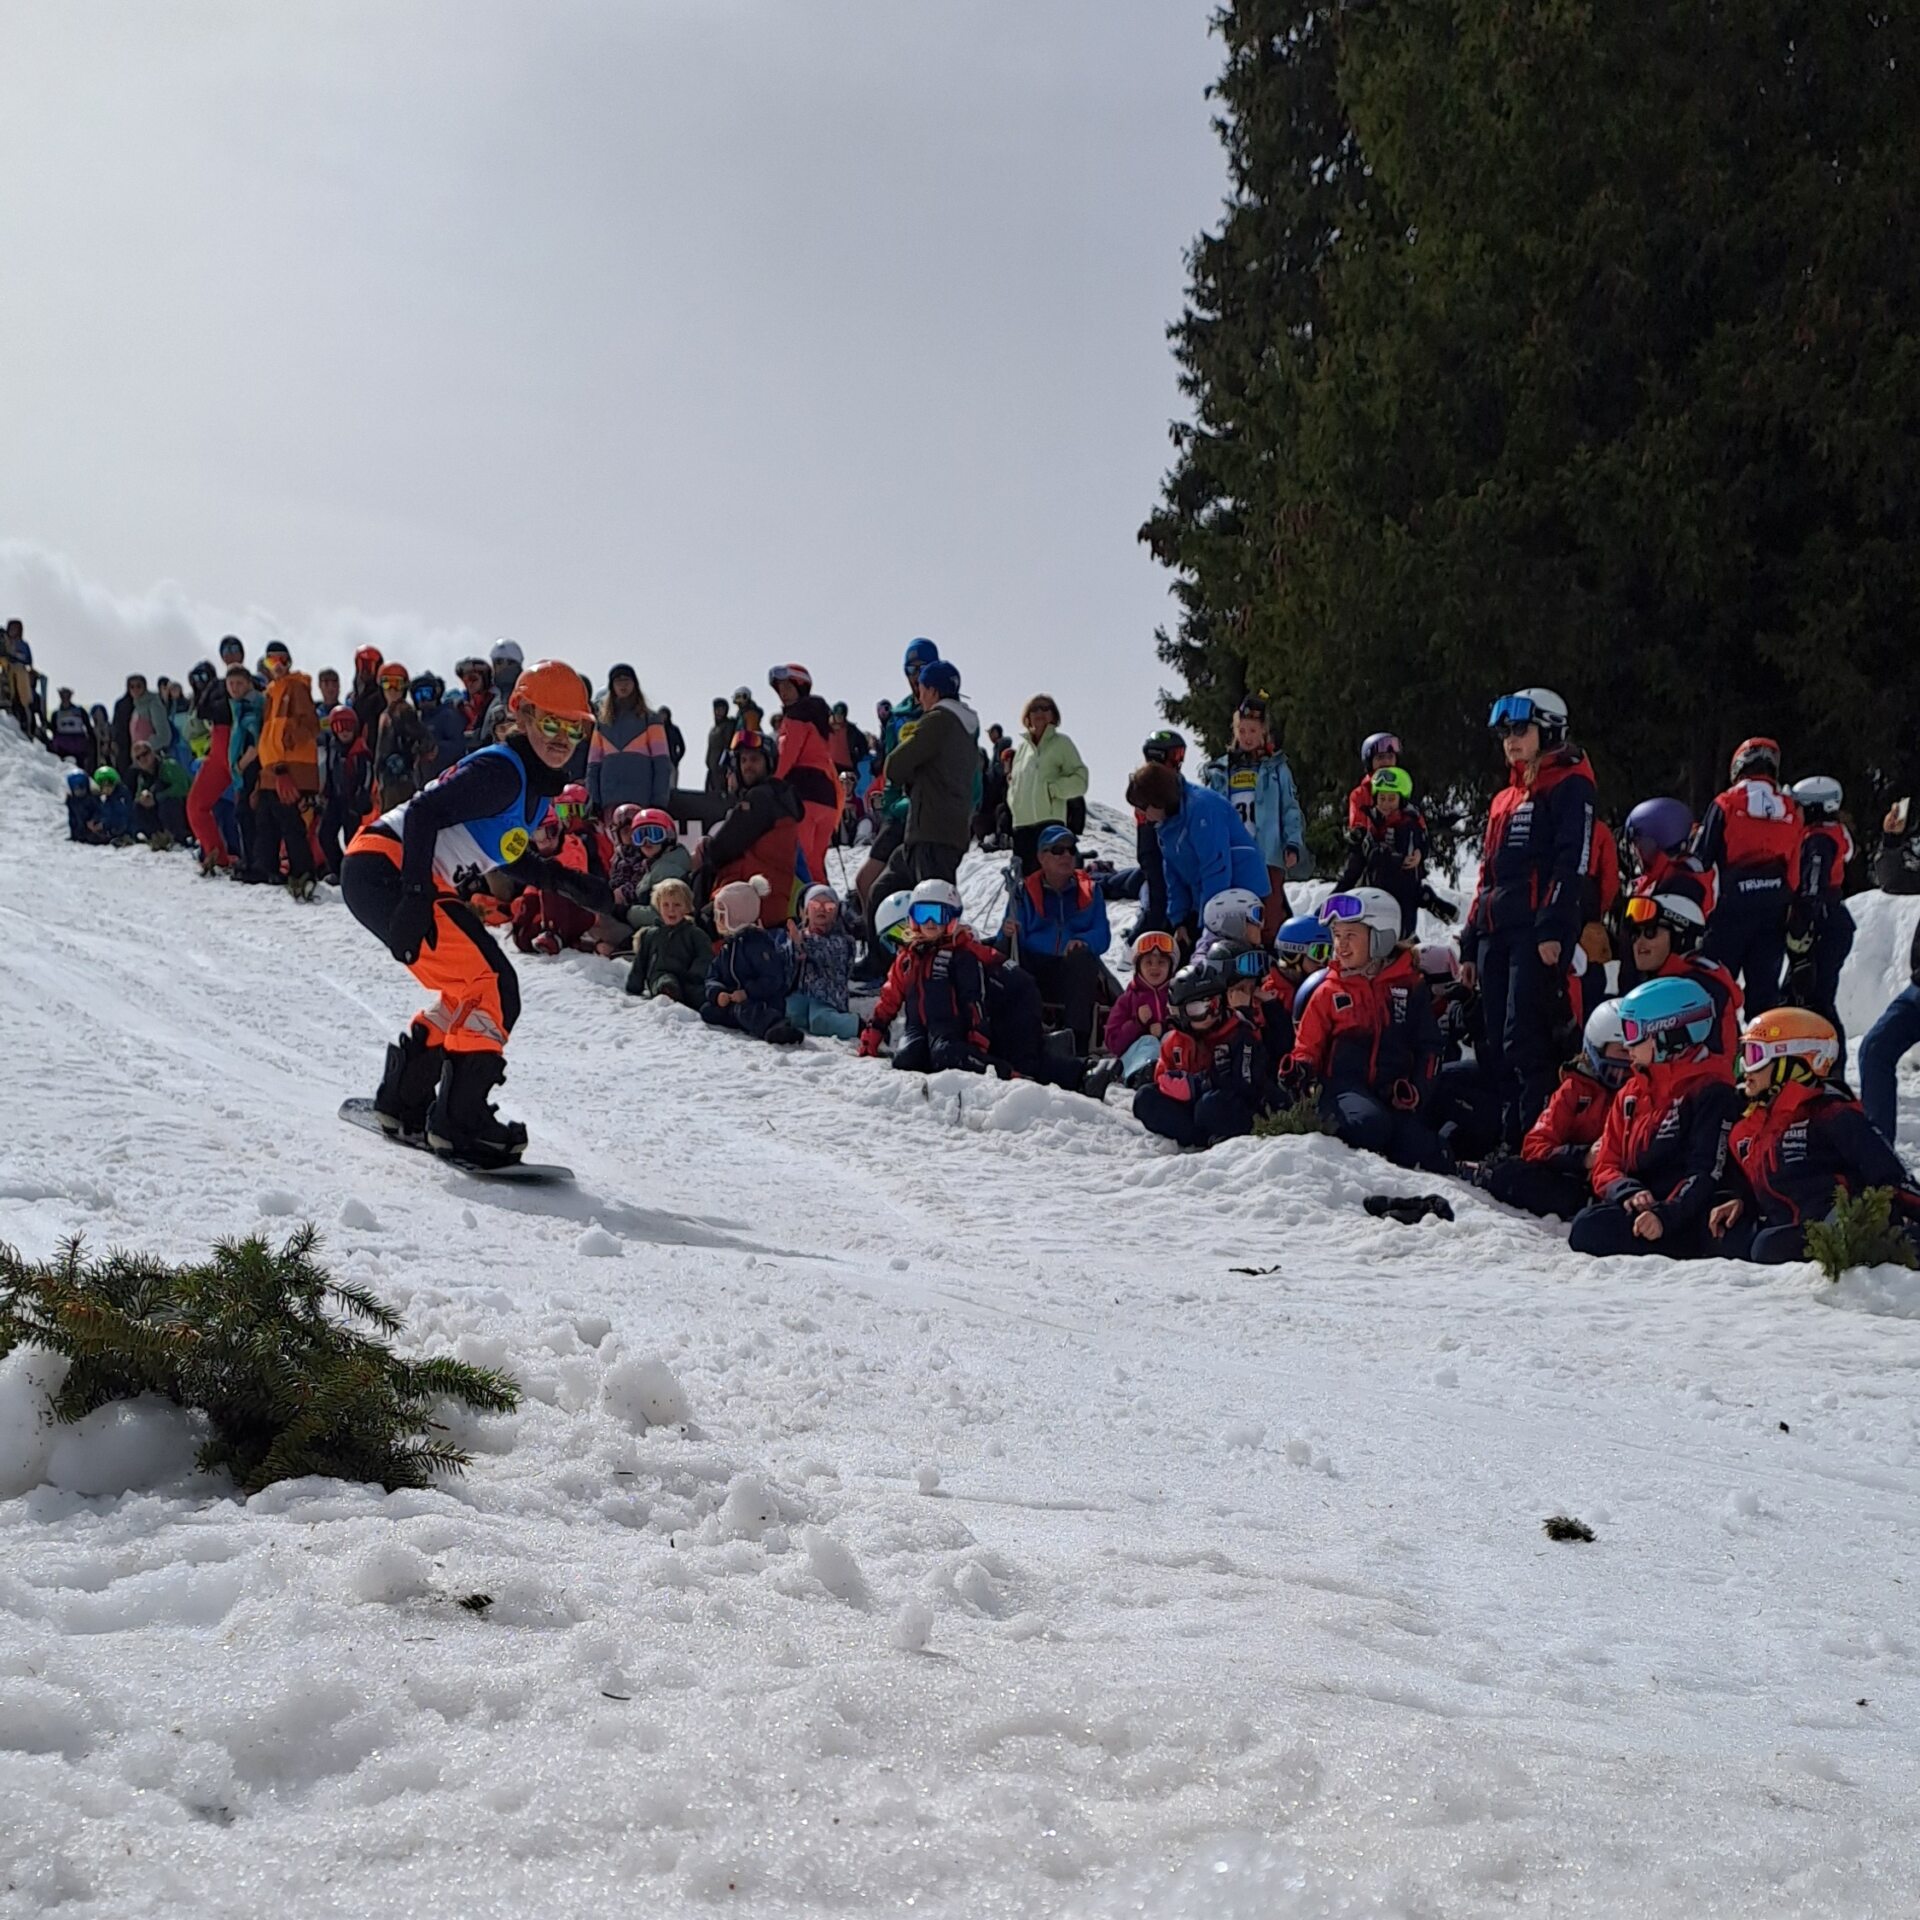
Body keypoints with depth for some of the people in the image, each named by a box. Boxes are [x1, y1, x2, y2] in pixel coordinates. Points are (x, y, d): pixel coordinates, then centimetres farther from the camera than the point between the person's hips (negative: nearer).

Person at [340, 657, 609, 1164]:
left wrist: (566, 880, 12)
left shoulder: (538, 787, 14)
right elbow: (425, 813, -25)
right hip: (385, 871, -11)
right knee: (491, 987, -15)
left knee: (467, 994, 19)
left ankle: (403, 1103, 28)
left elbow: (503, 853, 26)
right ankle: (458, 1119, -13)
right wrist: (416, 896, -33)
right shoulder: (502, 770, -15)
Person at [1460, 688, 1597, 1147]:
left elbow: (1573, 861, -12)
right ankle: (1508, 1137, 11)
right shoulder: (1505, 799, 25)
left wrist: (1553, 928, -22)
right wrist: (1470, 945, 21)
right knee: (1497, 1046, 6)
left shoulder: (1569, 786, -1)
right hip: (1496, 934, 9)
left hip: (1539, 933, -9)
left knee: (1526, 1041, -16)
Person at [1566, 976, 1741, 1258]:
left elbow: (1705, 1171, -11)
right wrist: (1628, 1192, -9)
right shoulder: (1630, 1094, 21)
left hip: (1684, 1226, -7)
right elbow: (1606, 1166, 15)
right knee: (1587, 1223, -27)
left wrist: (1665, 1216, -26)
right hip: (1632, 1210, 7)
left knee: (1591, 1230, -32)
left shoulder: (1710, 1092, -2)